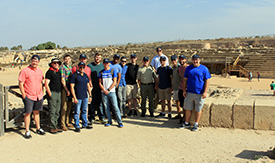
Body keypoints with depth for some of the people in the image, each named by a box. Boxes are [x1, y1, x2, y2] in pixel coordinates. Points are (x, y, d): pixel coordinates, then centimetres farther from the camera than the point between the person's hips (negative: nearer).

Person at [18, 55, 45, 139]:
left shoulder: (40, 71, 9)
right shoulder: (25, 71, -8)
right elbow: (21, 84, -8)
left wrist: (41, 93, 13)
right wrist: (24, 95, -12)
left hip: (39, 96, 5)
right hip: (29, 97, -5)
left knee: (36, 112, 15)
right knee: (28, 113, 2)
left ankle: (38, 128, 24)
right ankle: (27, 131, 11)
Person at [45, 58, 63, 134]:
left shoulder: (58, 72, 16)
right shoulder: (49, 72, -7)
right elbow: (46, 84, -11)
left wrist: (60, 93, 15)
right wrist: (50, 94, -15)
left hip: (59, 93, 7)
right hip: (52, 93, -7)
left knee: (57, 111, 11)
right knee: (52, 111, -5)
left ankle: (55, 126, 19)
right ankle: (52, 128, 1)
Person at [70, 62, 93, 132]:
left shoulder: (86, 75, 12)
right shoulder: (74, 75, -6)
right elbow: (72, 87, -9)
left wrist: (90, 95, 14)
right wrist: (74, 98, -13)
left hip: (85, 97, 6)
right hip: (78, 97, -6)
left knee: (84, 111, 14)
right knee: (77, 112, 0)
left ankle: (85, 124, 25)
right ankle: (77, 126, 9)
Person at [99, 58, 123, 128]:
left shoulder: (113, 71, 3)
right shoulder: (101, 72, 11)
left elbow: (114, 82, -2)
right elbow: (100, 83, 9)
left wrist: (108, 90, -9)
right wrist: (104, 90, -6)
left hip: (111, 92, -3)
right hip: (104, 92, 3)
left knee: (115, 107, -6)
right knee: (106, 107, 5)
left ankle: (120, 122, -1)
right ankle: (109, 121, 16)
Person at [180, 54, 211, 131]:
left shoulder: (204, 69, -3)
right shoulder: (188, 68, 8)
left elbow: (207, 81, -5)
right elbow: (185, 80, 12)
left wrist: (205, 92, -12)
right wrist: (184, 90, 6)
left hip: (199, 94, -3)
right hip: (189, 92, 4)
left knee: (198, 110, 6)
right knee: (188, 109, 10)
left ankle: (196, 124, 19)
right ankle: (187, 123, 24)